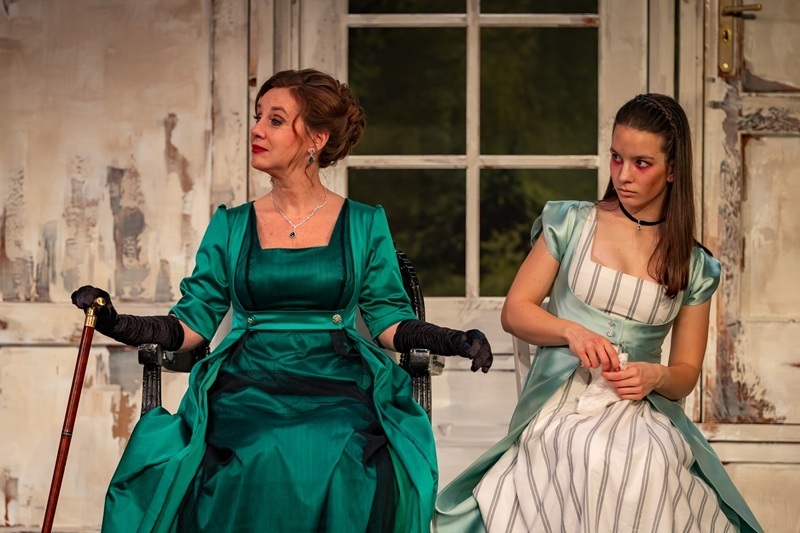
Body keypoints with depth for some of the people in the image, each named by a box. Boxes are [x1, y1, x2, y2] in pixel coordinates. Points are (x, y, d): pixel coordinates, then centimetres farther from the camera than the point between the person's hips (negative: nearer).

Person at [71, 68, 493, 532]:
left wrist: (451, 341, -7)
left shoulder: (365, 225, 12)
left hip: (336, 390, -1)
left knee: (333, 460, -35)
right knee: (259, 461, -33)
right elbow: (194, 322, 11)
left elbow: (388, 319, 10)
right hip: (248, 388, 1)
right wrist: (117, 324, -4)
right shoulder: (232, 226, 14)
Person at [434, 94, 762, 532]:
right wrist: (572, 332, -10)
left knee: (653, 463, -35)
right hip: (558, 406, -1)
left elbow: (686, 373, 16)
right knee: (589, 458, -37)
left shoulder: (694, 266, 12)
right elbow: (514, 311, 9)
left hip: (640, 412, 1)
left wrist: (656, 376, -8)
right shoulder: (571, 224, 9)